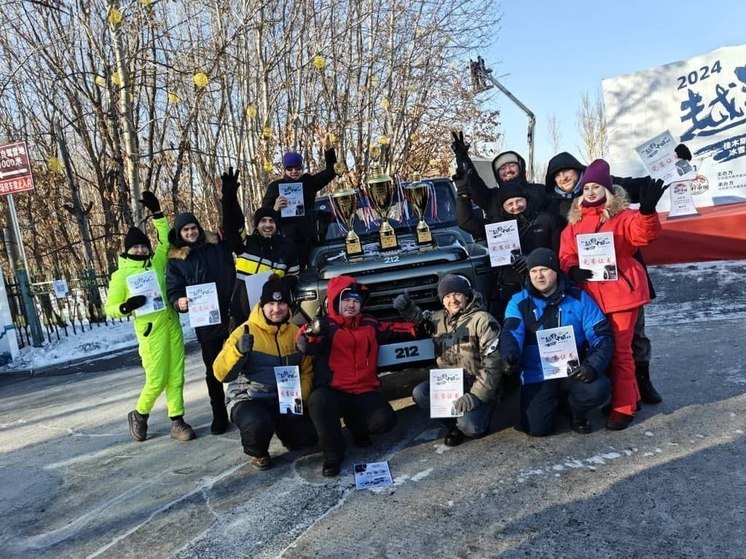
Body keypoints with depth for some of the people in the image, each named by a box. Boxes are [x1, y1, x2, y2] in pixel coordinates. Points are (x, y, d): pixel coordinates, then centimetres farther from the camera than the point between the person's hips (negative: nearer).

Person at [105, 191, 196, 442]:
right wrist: (126, 306, -20)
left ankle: (177, 422, 12)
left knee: (176, 375, 4)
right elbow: (110, 308, 1)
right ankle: (139, 415, 22)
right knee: (157, 379, -4)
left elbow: (166, 239, 16)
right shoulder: (121, 274, 0)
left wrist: (156, 212, 8)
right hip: (150, 328, -4)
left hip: (171, 322, 4)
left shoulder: (156, 262, 9)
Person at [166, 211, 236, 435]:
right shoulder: (175, 260, 3)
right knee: (213, 370, 7)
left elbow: (234, 275, 10)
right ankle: (219, 415, 18)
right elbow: (173, 290, -3)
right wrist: (179, 302, -24)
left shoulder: (218, 245, 6)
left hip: (232, 314, 1)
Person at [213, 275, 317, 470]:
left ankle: (282, 429, 23)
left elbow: (306, 371, 5)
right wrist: (238, 351, -34)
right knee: (258, 424, -35)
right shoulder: (246, 331, -11)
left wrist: (300, 397, -12)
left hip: (285, 401, 4)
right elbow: (220, 373, -17)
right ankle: (258, 453, 2)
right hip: (248, 399, -4)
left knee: (308, 436, -13)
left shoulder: (296, 333, 3)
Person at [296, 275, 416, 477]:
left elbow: (392, 330, 24)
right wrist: (313, 332, -45)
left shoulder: (369, 325, 14)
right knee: (319, 401, -38)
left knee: (386, 421, -21)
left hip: (363, 392, 4)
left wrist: (416, 328, 6)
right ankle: (333, 453, -14)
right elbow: (305, 345, -21)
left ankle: (355, 423, 17)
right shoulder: (325, 326, -2)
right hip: (332, 392, -4)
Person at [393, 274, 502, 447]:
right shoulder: (439, 319, 3)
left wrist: (475, 395, -26)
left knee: (470, 427, -27)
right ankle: (454, 425, 1)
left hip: (480, 387, -6)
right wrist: (406, 307, -1)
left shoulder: (482, 320, -15)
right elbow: (419, 318, 24)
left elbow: (492, 363, -18)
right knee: (420, 394, -19)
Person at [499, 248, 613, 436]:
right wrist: (509, 357, -38)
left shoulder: (579, 298, 1)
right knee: (537, 427, -17)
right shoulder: (519, 302, 1)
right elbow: (511, 334, -15)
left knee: (599, 389, -30)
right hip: (537, 376, 0)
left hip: (574, 372, 0)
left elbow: (602, 336, -2)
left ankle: (577, 411, 7)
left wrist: (593, 365, -20)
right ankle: (556, 400, 18)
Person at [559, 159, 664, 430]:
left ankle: (623, 407, 10)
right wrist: (573, 270, -13)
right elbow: (566, 254, 8)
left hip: (620, 290, -6)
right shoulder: (575, 221, 13)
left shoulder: (621, 216, -2)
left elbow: (644, 234, -21)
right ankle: (630, 396, 33)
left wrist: (647, 211, -40)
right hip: (591, 294, 6)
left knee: (619, 350, -2)